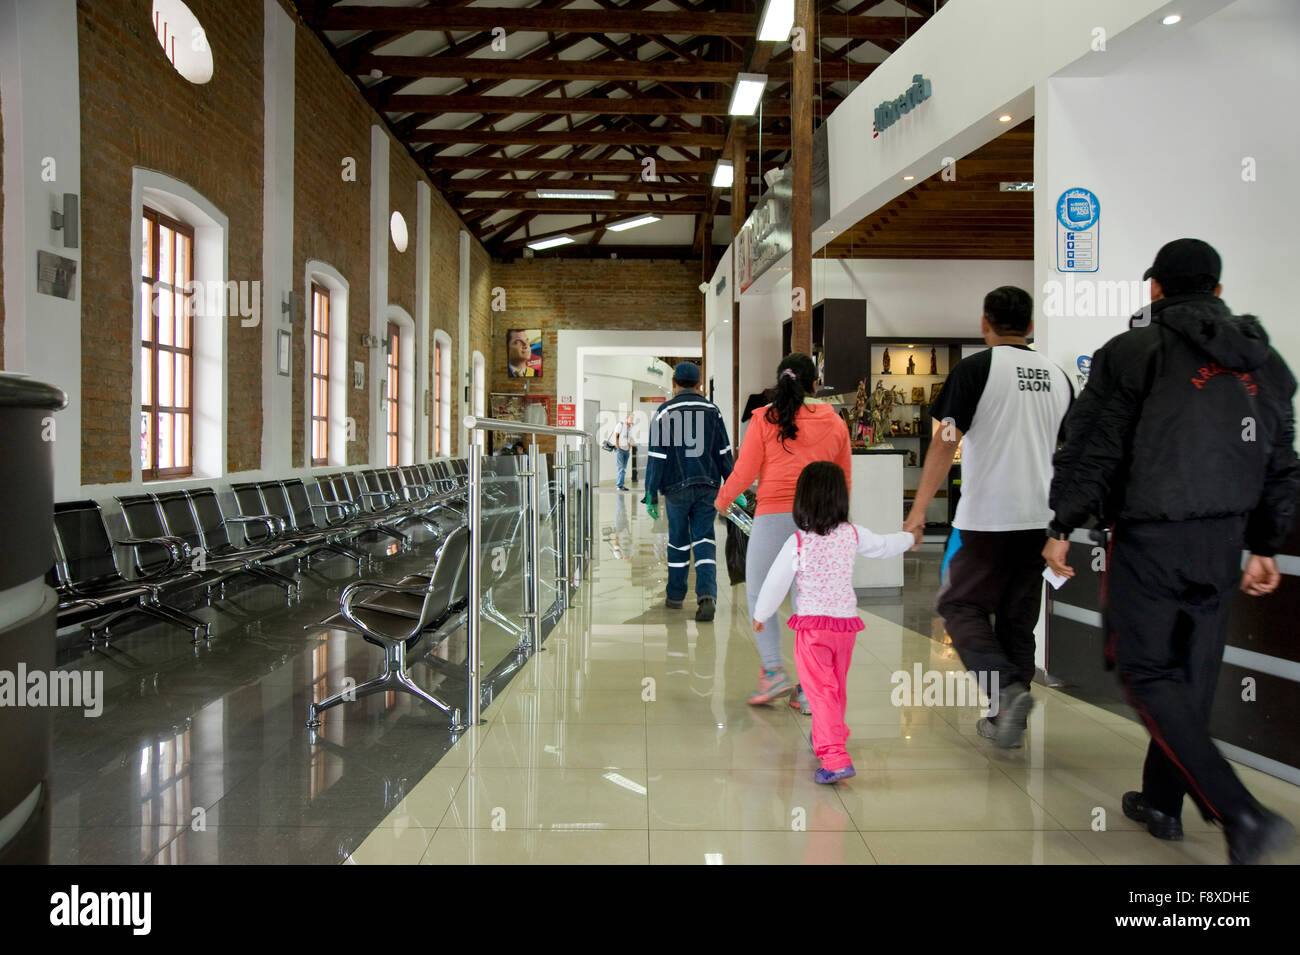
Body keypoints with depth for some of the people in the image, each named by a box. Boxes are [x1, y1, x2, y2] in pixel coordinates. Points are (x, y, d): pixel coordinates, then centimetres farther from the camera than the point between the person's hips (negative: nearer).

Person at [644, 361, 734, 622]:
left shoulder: (664, 412, -2)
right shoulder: (712, 410, 6)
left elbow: (657, 456, -5)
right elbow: (724, 453, 8)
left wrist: (651, 493, -2)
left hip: (677, 486, -1)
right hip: (708, 486, 1)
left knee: (678, 540, 12)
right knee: (703, 539, 2)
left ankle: (675, 596, 22)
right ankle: (707, 594, -15)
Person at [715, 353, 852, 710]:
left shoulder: (765, 418, -2)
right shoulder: (836, 423, 8)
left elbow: (744, 473, -3)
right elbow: (844, 480, 14)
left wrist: (722, 500, 15)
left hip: (774, 516, -3)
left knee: (759, 596, 11)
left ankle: (774, 671, 2)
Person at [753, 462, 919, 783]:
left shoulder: (797, 543, -12)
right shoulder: (853, 535, 0)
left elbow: (775, 584, -6)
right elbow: (884, 545, 18)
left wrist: (760, 615, 11)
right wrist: (910, 537, 40)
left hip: (812, 625, -5)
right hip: (846, 622, 5)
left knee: (821, 691, -4)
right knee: (837, 687, 21)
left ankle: (835, 758, -15)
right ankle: (828, 737, 41)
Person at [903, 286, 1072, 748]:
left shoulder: (975, 368, -6)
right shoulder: (1058, 375, 12)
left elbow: (945, 442, -12)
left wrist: (919, 509, -10)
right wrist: (1062, 517, 28)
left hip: (985, 518, -6)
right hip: (1039, 518, 6)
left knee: (960, 605, 6)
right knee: (1018, 616, 13)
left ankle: (1006, 688, -13)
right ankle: (1005, 717, 19)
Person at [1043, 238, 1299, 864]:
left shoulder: (1133, 352, -7)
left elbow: (1092, 449, -11)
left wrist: (1062, 527, -4)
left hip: (1151, 541, -6)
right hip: (1223, 544, 7)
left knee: (1148, 676, 0)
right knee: (1193, 677, 16)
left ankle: (1241, 814, -11)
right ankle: (1162, 803, 28)